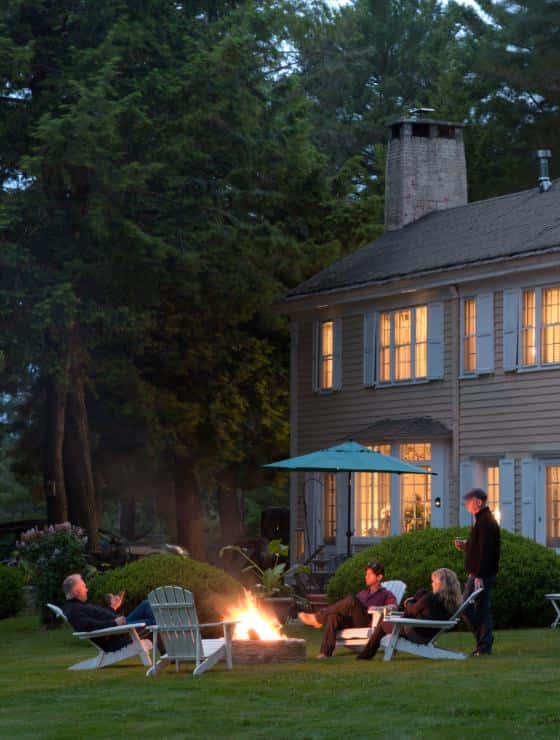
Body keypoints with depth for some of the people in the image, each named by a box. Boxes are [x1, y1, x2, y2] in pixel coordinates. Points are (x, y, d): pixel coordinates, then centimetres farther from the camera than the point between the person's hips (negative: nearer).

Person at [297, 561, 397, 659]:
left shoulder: (386, 594, 20)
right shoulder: (362, 594, 37)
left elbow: (393, 607, 1)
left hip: (367, 622, -5)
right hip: (350, 621, 5)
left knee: (351, 600, -33)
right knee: (333, 616, -30)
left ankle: (318, 619, -24)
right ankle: (326, 652, -42)